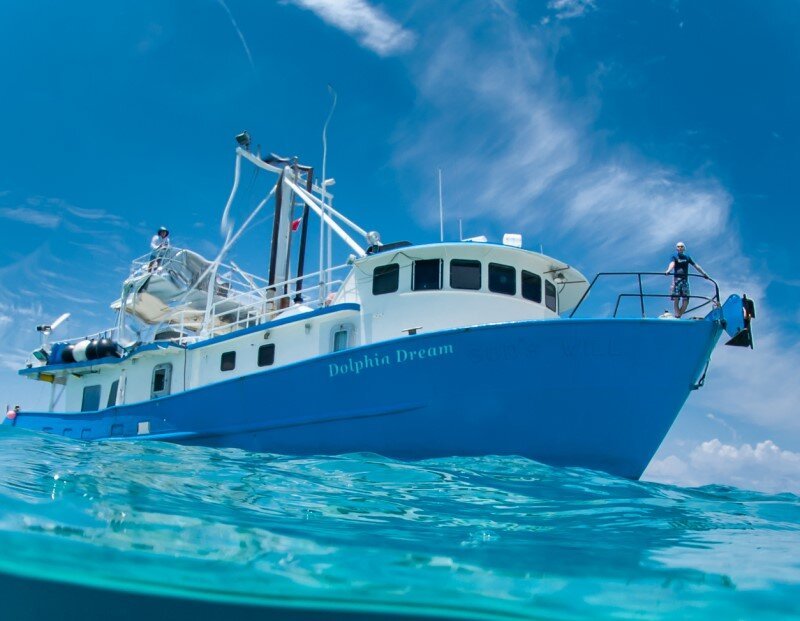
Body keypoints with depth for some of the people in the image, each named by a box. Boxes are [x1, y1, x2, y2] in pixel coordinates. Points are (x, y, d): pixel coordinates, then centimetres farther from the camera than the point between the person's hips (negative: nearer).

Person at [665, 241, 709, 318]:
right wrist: (668, 271, -40)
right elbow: (672, 264, -19)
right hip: (677, 279, -4)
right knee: (676, 299, -7)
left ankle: (679, 316, 5)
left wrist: (704, 273, 21)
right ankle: (677, 316, -5)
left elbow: (696, 266, 20)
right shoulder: (674, 256, 1)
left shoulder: (687, 257, 14)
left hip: (685, 280, 4)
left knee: (686, 300, -3)